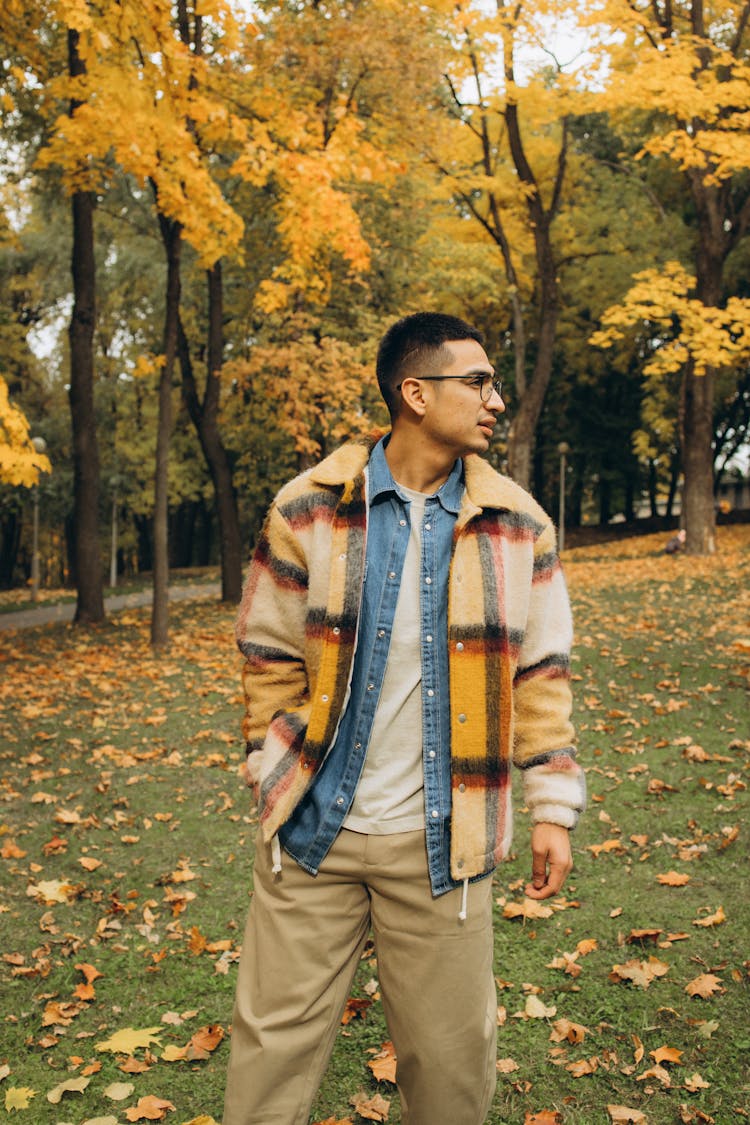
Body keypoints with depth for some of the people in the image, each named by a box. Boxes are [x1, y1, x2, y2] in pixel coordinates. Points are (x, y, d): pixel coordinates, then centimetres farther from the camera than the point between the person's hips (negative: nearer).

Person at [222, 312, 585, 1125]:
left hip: (442, 837, 1)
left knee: (451, 1050, 13)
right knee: (277, 1040, 11)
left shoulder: (518, 525, 0)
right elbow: (269, 658, 3)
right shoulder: (309, 508, -4)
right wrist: (272, 778, -1)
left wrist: (553, 805, 2)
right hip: (313, 825, -1)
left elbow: (541, 673, 4)